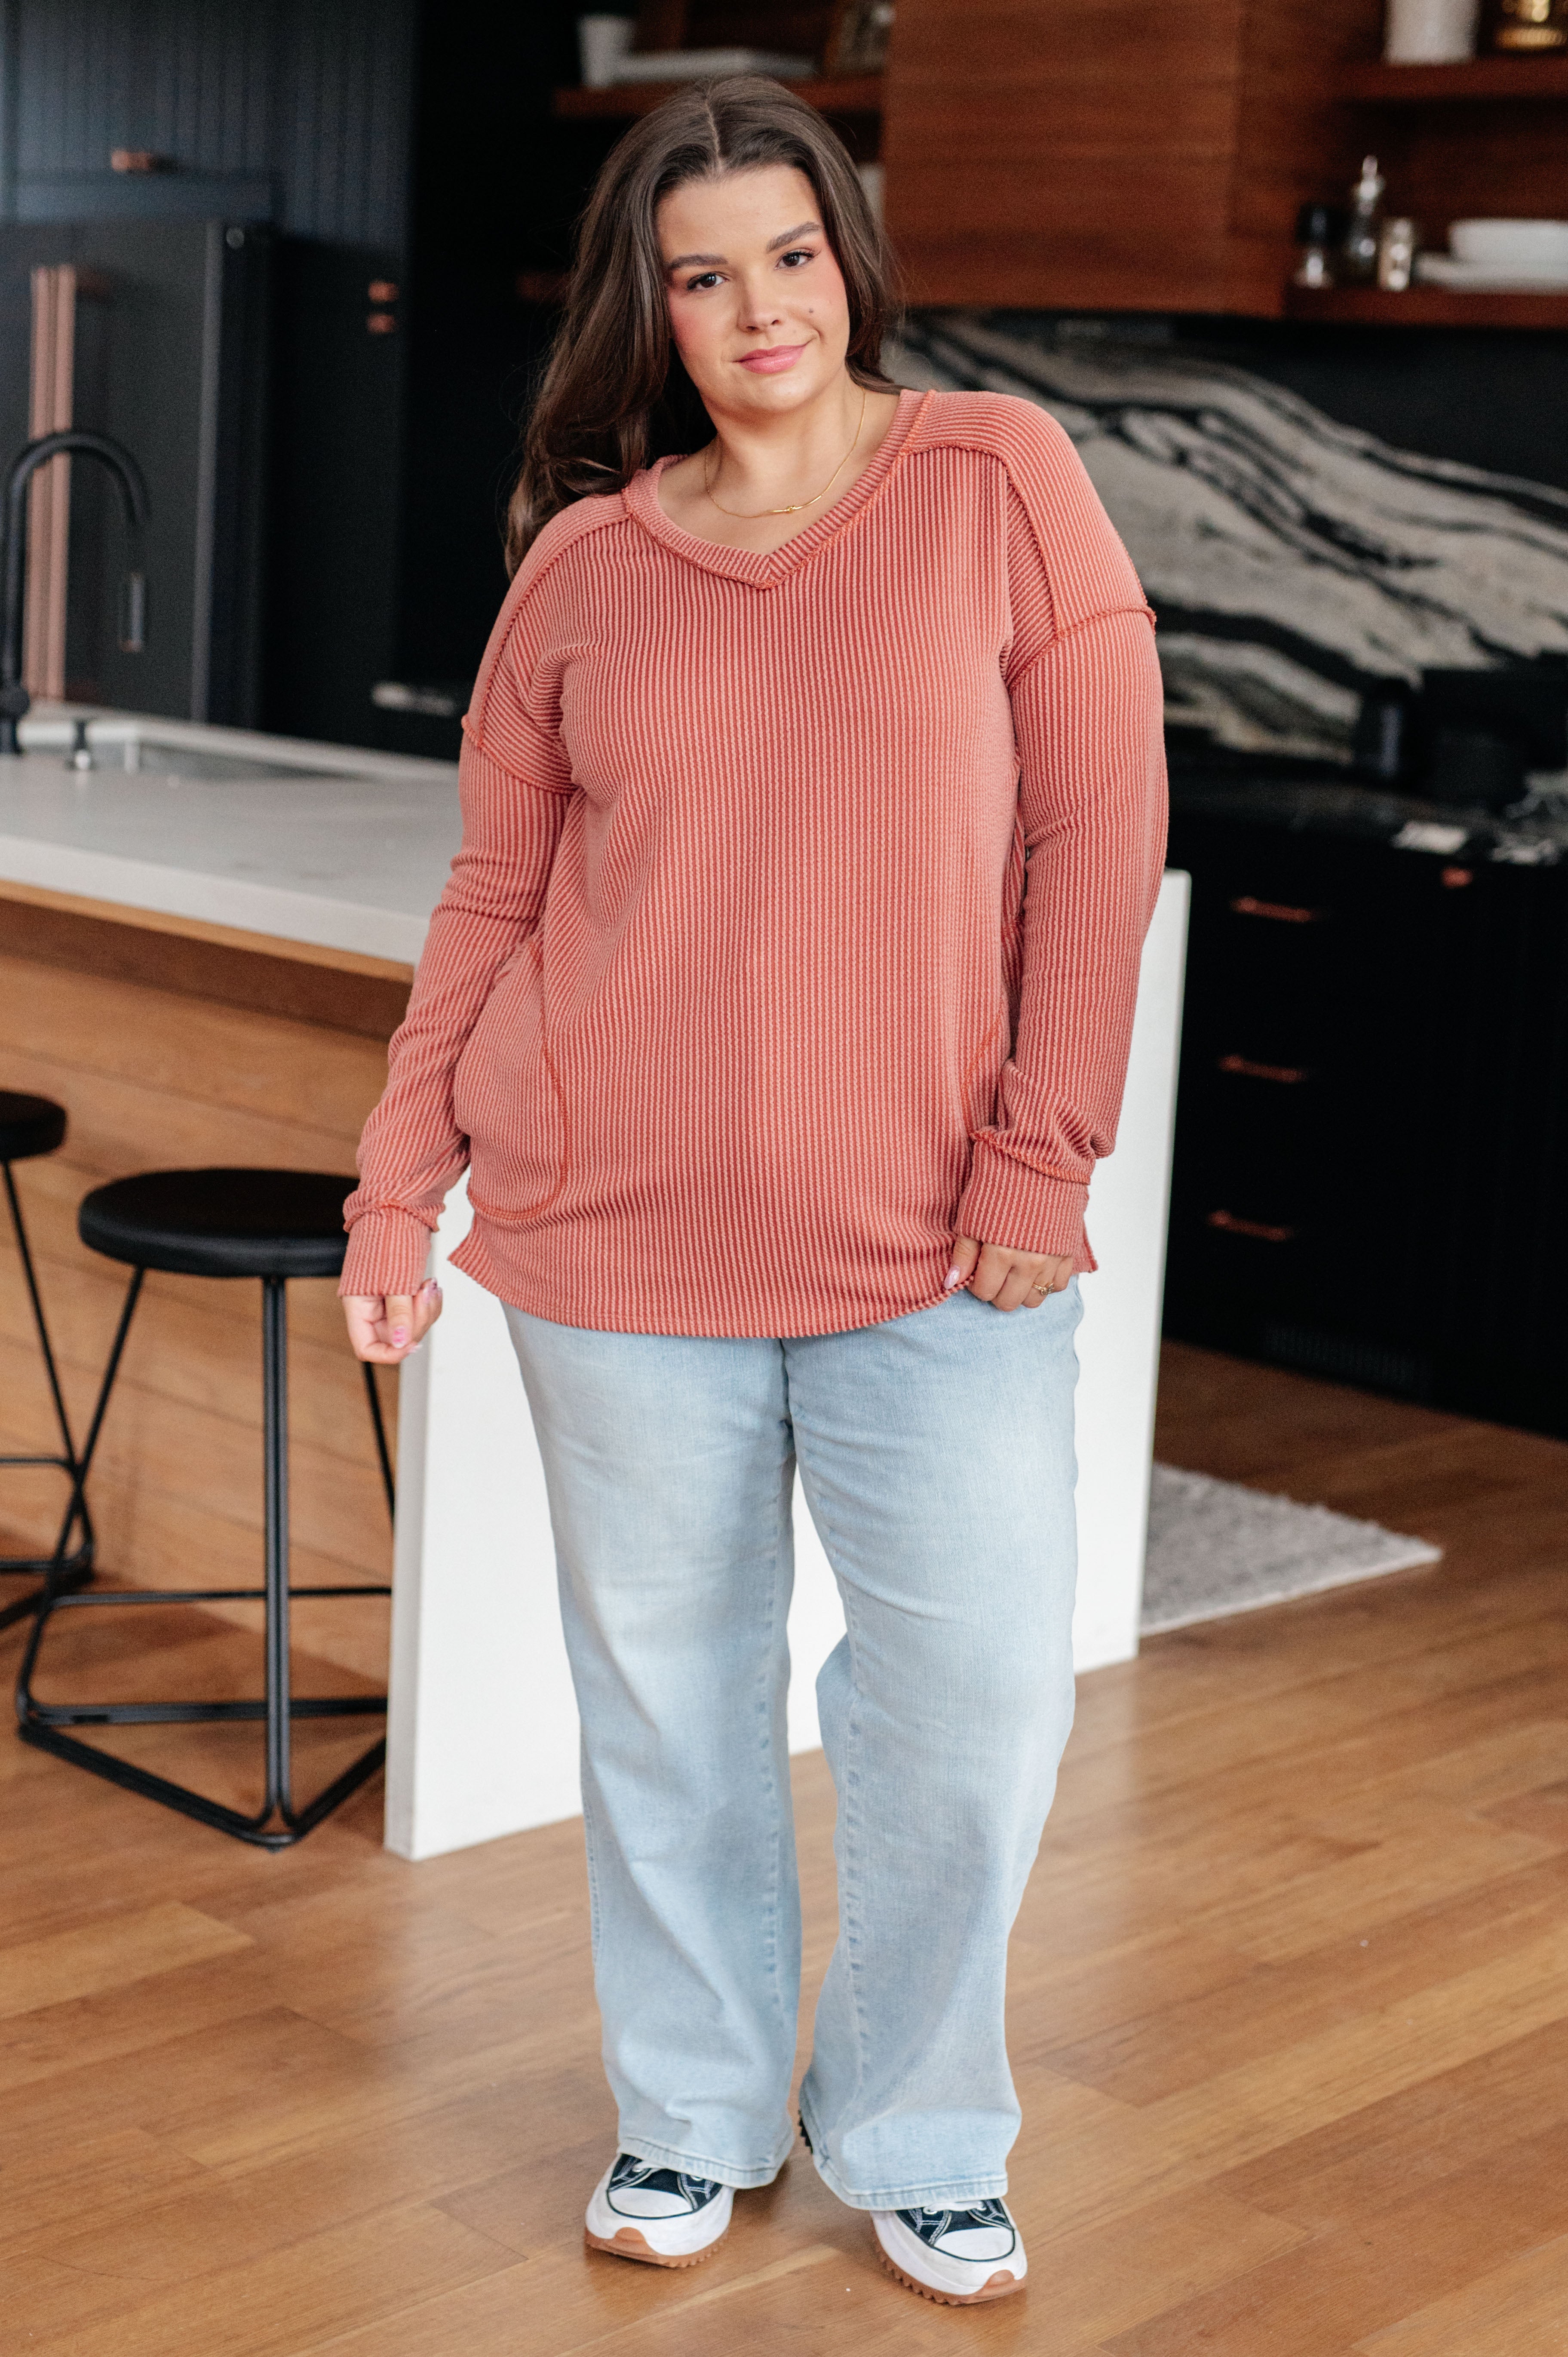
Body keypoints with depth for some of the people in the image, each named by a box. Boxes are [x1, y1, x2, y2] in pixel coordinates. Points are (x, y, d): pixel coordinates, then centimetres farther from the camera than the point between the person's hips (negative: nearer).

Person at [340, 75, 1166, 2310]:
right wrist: (397, 1190, 3)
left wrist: (1044, 1152, -8)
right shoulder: (582, 560, 5)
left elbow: (1099, 823, -3)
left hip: (937, 1233, -1)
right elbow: (492, 898, 8)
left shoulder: (998, 476, 0)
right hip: (622, 1225, 2)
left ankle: (917, 2142, 23)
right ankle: (697, 2117, 32)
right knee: (664, 1687, 11)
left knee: (981, 1686, -1)